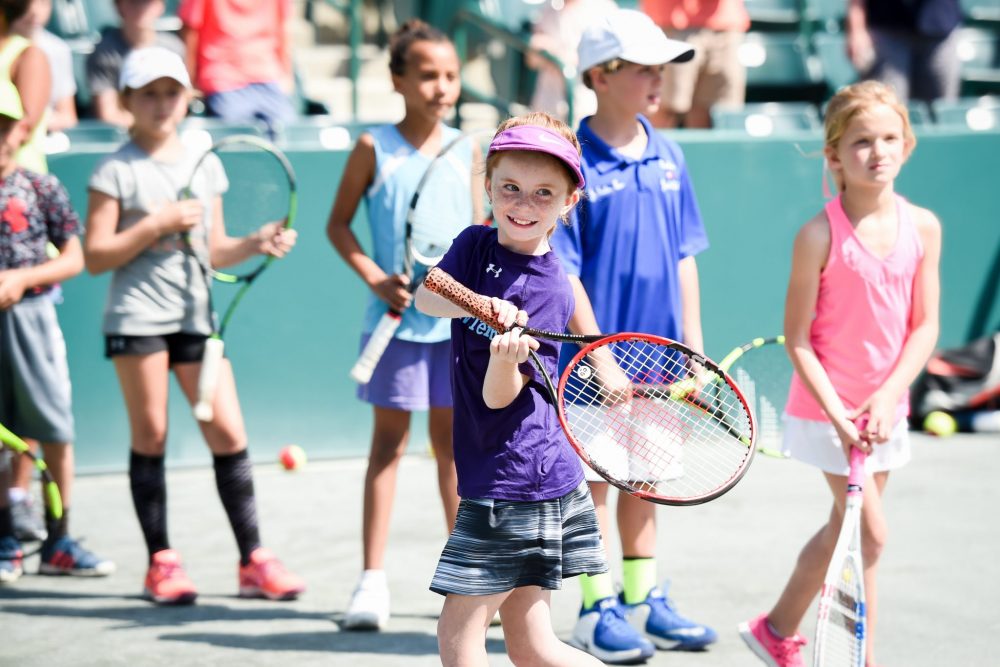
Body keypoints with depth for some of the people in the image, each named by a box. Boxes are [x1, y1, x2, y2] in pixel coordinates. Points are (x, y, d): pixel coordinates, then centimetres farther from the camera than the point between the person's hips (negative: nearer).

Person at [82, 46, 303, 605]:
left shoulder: (205, 166, 12)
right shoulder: (117, 171, -2)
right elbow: (96, 257, -6)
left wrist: (258, 243, -1)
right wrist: (156, 224, -14)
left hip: (195, 314, 4)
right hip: (138, 315, -4)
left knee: (228, 433, -2)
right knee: (150, 436, 0)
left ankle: (254, 560, 3)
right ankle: (162, 563, 8)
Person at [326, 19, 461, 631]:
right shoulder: (374, 149, -5)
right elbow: (338, 223, 1)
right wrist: (377, 279, -12)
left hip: (456, 318, 3)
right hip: (398, 318, -3)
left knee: (453, 440, 10)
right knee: (390, 439, 1)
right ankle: (373, 580, 4)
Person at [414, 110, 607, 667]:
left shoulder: (551, 290, -11)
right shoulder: (476, 245, 6)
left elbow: (500, 396, -14)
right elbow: (428, 295, -12)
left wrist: (506, 359, -35)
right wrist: (478, 305, -30)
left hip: (518, 477, -7)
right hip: (492, 478, 7)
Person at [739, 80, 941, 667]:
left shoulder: (923, 228, -2)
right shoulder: (821, 235, -15)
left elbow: (925, 326, 0)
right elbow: (798, 337, -12)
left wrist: (887, 396, -12)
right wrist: (836, 412, -19)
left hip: (886, 408, 5)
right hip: (827, 406, -5)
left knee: (845, 527, 14)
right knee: (869, 532, -6)